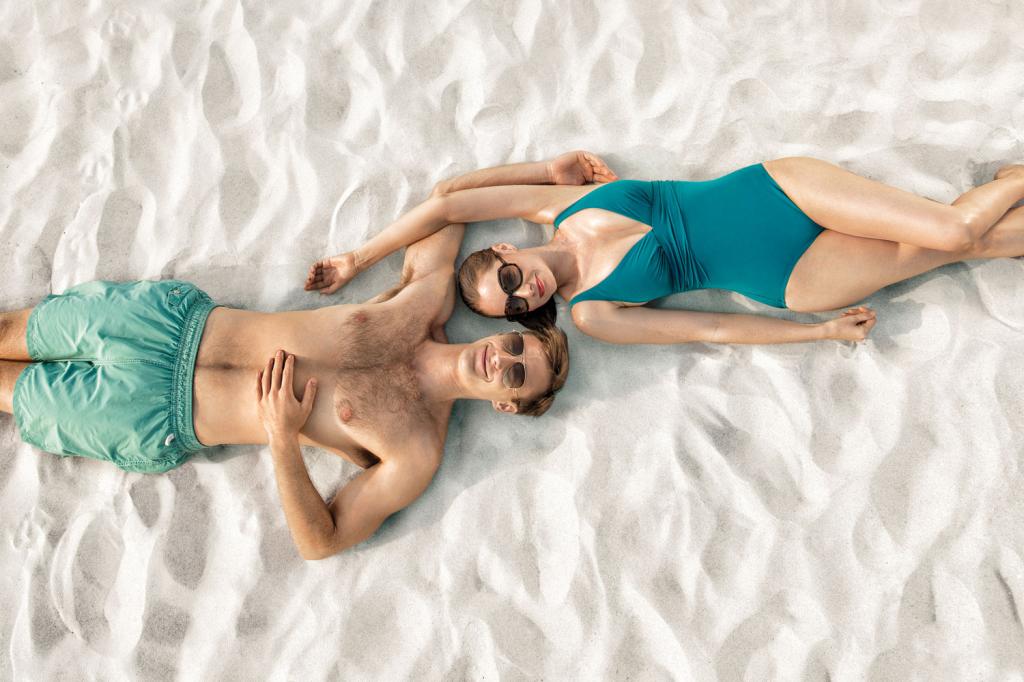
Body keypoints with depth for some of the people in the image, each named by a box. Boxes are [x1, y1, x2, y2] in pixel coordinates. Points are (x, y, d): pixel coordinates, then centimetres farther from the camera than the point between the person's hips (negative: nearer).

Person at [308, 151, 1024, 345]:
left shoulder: (559, 204, -7)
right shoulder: (590, 314, -11)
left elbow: (445, 201, -7)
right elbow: (711, 329, -9)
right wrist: (825, 331, -6)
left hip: (773, 186, 2)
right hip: (786, 283, -1)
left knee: (950, 231, -5)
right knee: (951, 243, -5)